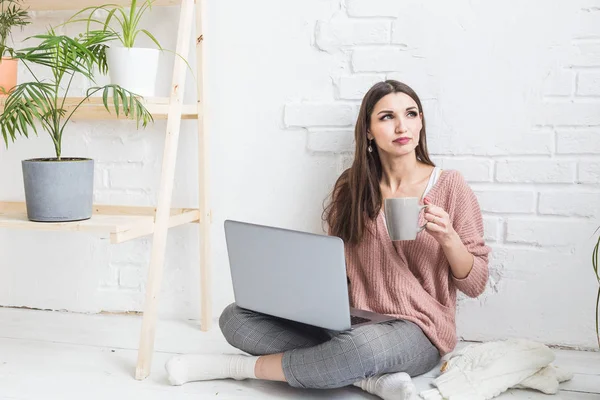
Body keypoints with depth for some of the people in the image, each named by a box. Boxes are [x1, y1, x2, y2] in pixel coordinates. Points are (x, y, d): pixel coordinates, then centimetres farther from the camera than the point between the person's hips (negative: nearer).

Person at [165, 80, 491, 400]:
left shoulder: (450, 186, -3)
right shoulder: (352, 188, 7)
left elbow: (475, 284, -1)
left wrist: (448, 238, -19)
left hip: (417, 333, -4)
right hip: (350, 323, 5)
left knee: (360, 345, -41)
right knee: (235, 318, -14)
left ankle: (238, 367, -15)